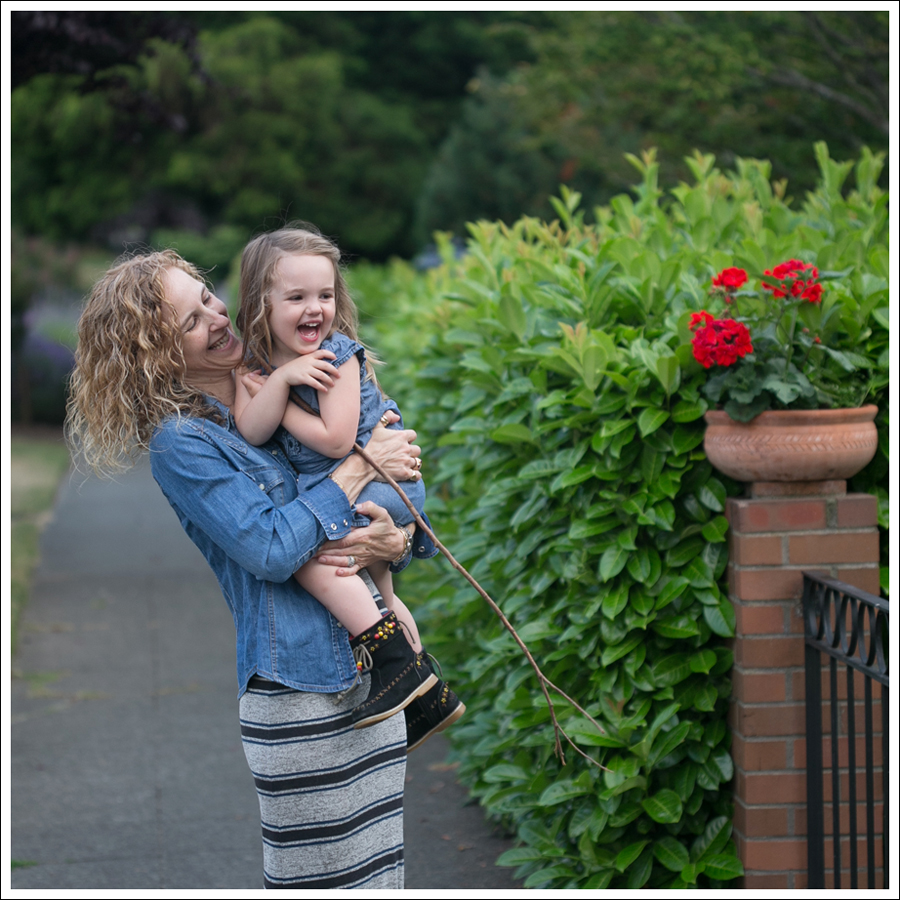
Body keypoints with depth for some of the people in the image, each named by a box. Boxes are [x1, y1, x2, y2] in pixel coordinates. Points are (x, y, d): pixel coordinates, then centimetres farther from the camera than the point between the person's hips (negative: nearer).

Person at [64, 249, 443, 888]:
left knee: (380, 871, 8)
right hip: (297, 692, -6)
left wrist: (396, 542, -9)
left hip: (375, 672, 6)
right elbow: (270, 548, -17)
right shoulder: (179, 441, -6)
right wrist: (362, 465, -10)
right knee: (323, 877, -1)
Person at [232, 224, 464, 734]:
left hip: (379, 477, -9)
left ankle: (400, 664, -26)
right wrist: (281, 379, -25)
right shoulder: (257, 367, 3)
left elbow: (335, 441, -23)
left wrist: (276, 401, -15)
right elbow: (252, 432, -13)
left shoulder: (337, 354, -16)